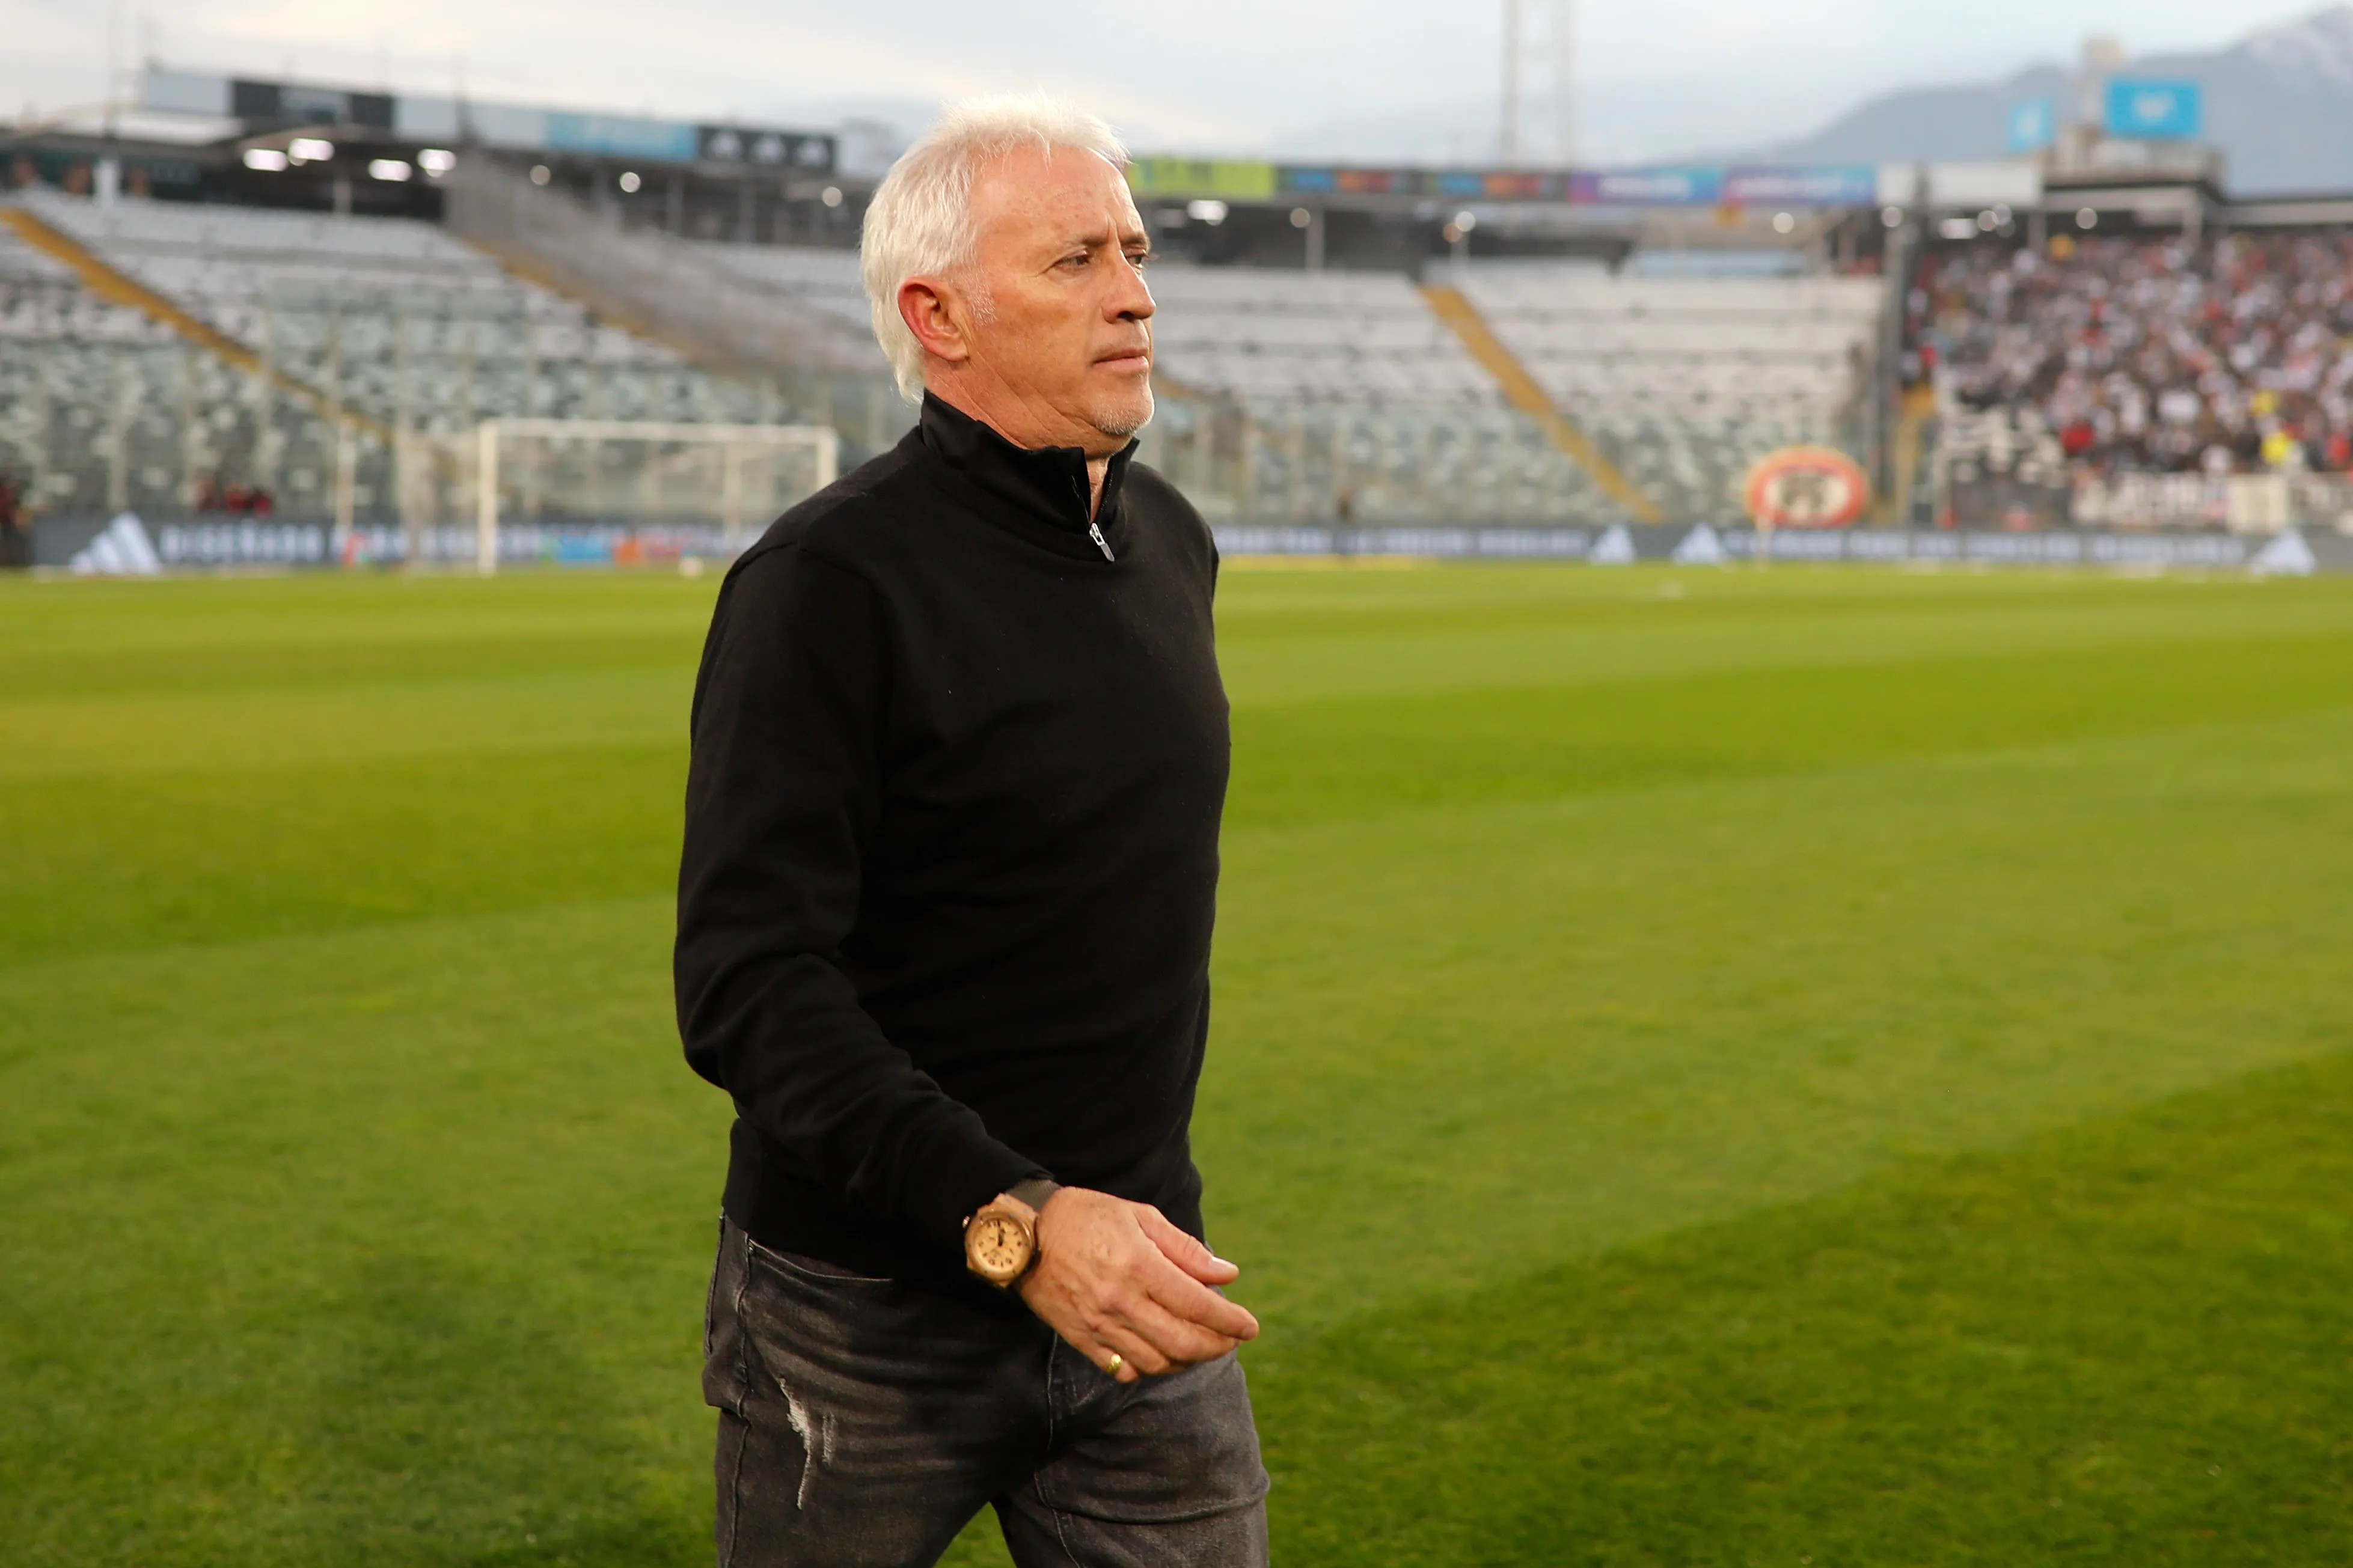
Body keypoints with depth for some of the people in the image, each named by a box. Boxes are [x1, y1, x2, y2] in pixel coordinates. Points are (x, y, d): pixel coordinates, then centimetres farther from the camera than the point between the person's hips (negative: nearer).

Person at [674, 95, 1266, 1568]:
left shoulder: (1173, 540, 7)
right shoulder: (828, 580, -17)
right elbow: (748, 984, -22)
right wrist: (1010, 1221, -32)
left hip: (1138, 1294, 6)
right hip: (874, 1305, -5)